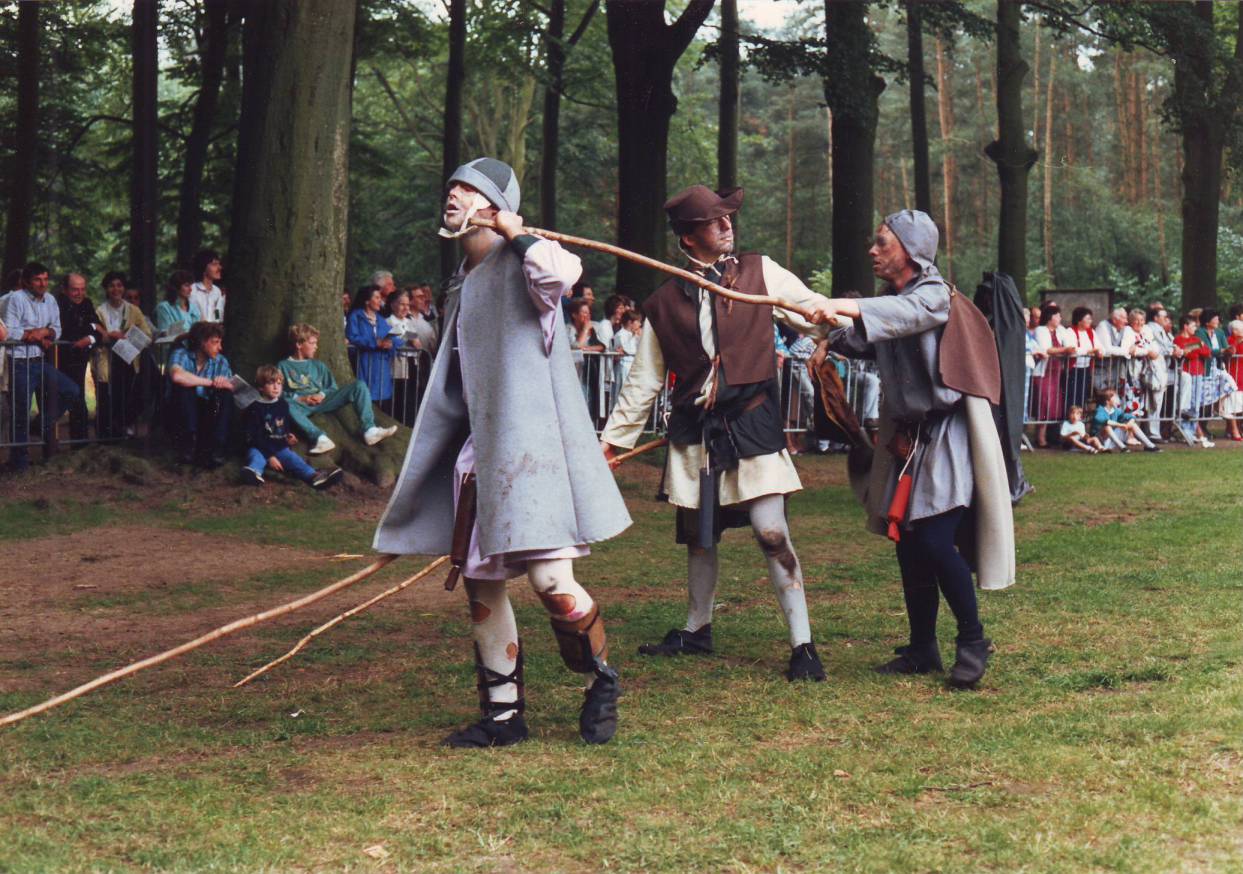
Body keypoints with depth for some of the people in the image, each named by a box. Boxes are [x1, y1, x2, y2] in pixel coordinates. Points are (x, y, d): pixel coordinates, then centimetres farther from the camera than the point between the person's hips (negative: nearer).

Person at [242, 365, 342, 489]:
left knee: (293, 459, -25)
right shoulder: (255, 408, -7)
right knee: (256, 456, -36)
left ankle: (314, 476, -55)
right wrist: (269, 456, -20)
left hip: (280, 448, 4)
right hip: (259, 448, -4)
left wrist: (289, 435, 7)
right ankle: (254, 472, -74)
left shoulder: (283, 404, 12)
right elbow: (255, 436, -12)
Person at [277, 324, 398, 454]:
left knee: (359, 385, -14)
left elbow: (334, 388, 19)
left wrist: (322, 394, -3)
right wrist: (299, 398, -11)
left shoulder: (319, 366, 26)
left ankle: (369, 430, -30)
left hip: (322, 403, 4)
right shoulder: (283, 366, 14)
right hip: (300, 405, -4)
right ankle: (320, 438, -56)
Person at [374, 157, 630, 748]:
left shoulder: (520, 262, -7)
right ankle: (503, 714, 17)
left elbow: (562, 272, -33)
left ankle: (601, 682, 12)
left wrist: (516, 235, -17)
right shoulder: (464, 281, 18)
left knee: (551, 579, -13)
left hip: (530, 445, -8)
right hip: (479, 451, 8)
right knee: (479, 582, 7)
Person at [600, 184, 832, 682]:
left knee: (771, 532, -12)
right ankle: (696, 630, 34)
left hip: (752, 424, -3)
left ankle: (803, 645, -5)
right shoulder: (664, 304, 6)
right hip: (695, 431, 3)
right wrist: (613, 438, 11)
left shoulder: (760, 274, 2)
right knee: (698, 537, 14)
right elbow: (644, 380, 12)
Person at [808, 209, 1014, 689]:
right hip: (907, 437, 8)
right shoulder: (887, 302, 12)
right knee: (909, 546, 8)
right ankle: (922, 649, 18)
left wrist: (851, 307, -51)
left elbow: (906, 313, -35)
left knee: (935, 542, -14)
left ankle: (973, 641, 2)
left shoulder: (934, 295, -13)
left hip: (945, 437, -8)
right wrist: (832, 340, -7)